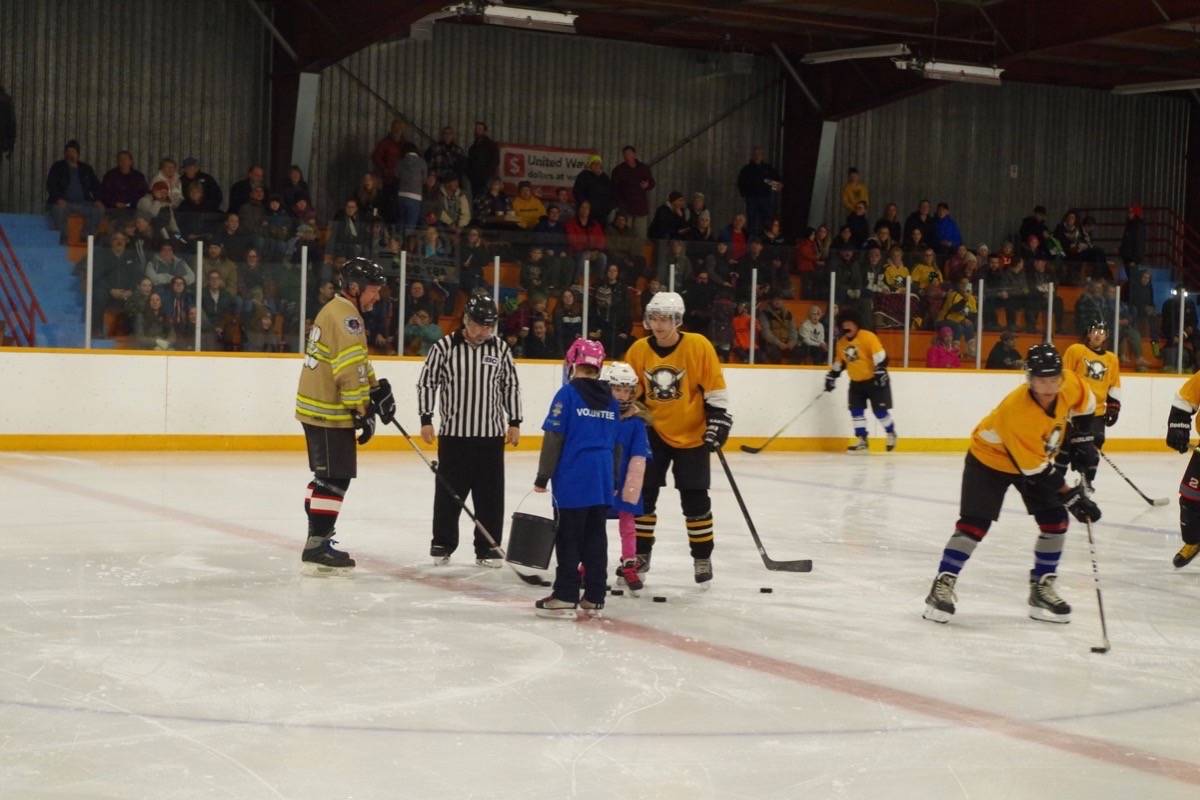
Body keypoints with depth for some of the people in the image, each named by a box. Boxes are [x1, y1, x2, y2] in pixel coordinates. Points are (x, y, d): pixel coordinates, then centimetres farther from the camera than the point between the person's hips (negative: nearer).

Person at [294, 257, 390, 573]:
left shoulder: (334, 310, 16)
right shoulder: (346, 317, -17)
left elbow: (358, 362, 21)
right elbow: (351, 371, -23)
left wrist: (378, 390, 13)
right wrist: (363, 412, -20)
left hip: (315, 407, 11)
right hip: (330, 413, -11)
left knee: (325, 476, 18)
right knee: (335, 479, -8)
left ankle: (317, 537, 27)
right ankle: (317, 546, -8)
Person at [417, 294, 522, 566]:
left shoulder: (500, 348, 3)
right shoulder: (445, 347, -6)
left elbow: (511, 386, 10)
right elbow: (427, 382, -1)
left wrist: (514, 422, 8)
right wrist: (426, 419, -5)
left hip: (491, 434, 2)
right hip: (454, 432, -2)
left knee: (490, 494, 4)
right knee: (449, 492, 7)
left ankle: (488, 548, 13)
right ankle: (443, 544, 20)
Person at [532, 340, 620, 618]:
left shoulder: (568, 394, -8)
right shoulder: (611, 400, 10)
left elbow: (553, 439, -10)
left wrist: (543, 477, -4)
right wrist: (613, 480, 25)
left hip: (572, 482, -5)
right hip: (602, 482, 5)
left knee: (568, 538, -1)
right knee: (596, 538, 9)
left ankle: (565, 598, 0)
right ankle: (594, 598, 12)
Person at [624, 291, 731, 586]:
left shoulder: (698, 346, -14)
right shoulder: (638, 350, -4)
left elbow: (715, 389, -8)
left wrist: (718, 421, -12)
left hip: (692, 434, -3)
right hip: (653, 432, 3)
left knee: (695, 498, -1)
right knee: (643, 493, 4)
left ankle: (702, 558, 12)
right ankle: (640, 553, 17)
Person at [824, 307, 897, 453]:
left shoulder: (867, 337, -17)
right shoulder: (841, 342, 5)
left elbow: (880, 355, -23)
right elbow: (839, 362, 19)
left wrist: (880, 371, -31)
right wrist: (831, 376, 17)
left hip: (875, 381, -7)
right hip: (856, 382, 7)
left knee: (880, 410, -5)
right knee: (856, 410, -1)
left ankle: (891, 434, 19)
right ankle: (861, 440, 6)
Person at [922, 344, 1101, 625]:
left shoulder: (1071, 385, -23)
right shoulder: (1016, 411, -40)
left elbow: (1084, 403, 5)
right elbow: (1036, 469, -34)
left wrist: (1081, 440, -1)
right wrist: (1071, 497, -31)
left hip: (1039, 456, 6)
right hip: (990, 458, -6)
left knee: (1056, 522, -1)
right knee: (974, 524, -13)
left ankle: (1042, 589, 11)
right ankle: (943, 586, -5)